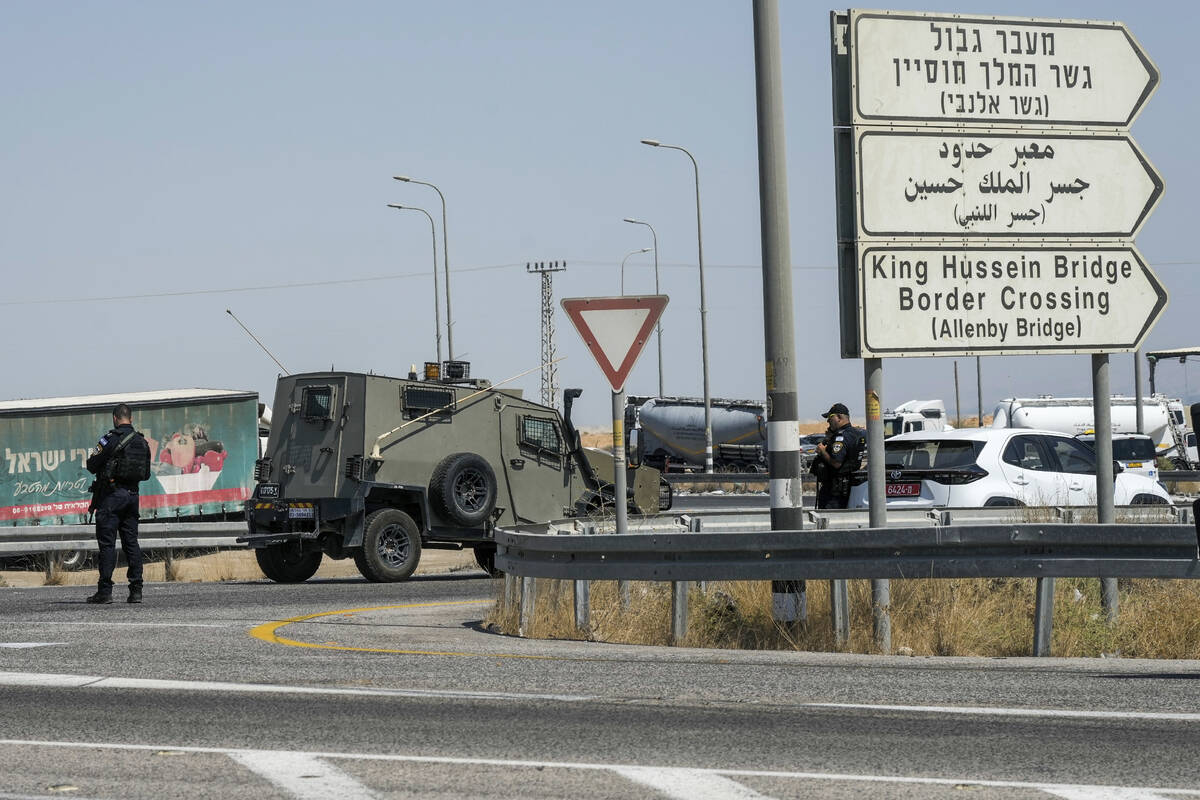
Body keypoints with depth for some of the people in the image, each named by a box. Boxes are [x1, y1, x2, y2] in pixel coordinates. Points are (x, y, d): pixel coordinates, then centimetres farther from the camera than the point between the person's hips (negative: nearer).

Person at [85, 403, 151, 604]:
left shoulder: (110, 439, -10)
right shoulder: (142, 442, 9)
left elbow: (92, 465, -6)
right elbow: (146, 474, 16)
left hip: (111, 495, -6)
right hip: (132, 494, 6)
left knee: (107, 543, -5)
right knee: (131, 542, 9)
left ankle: (105, 591, -8)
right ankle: (136, 590, 5)